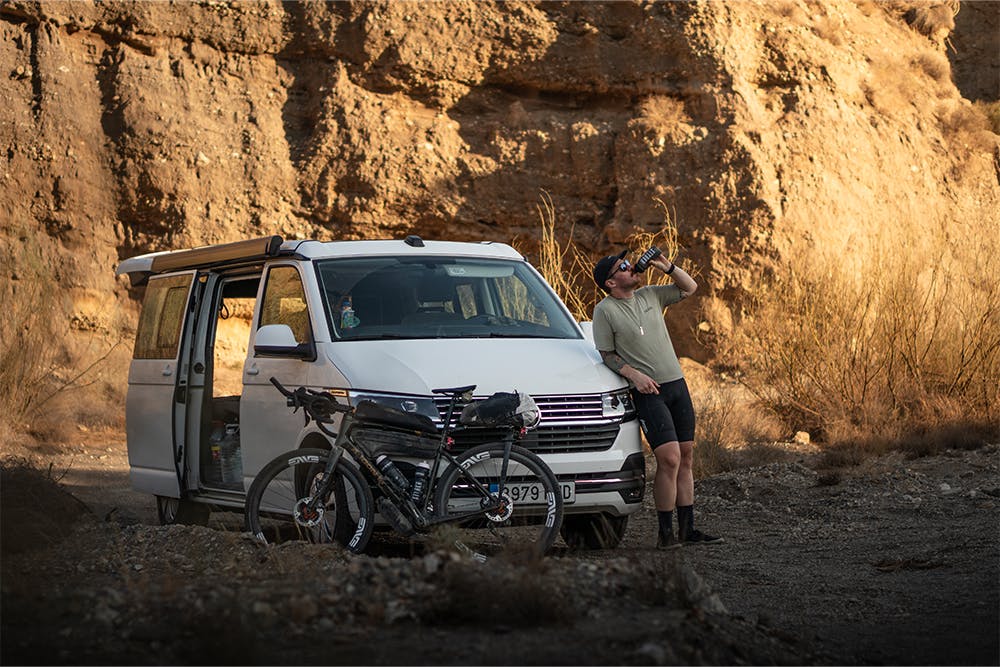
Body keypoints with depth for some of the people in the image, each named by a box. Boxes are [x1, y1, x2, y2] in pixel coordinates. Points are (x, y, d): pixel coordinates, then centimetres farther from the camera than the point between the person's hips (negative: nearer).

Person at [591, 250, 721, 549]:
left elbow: (690, 288, 19)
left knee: (686, 458, 8)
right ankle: (666, 533, -7)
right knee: (669, 459, -16)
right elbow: (607, 355, -4)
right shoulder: (605, 311, -7)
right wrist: (633, 374, -18)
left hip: (677, 384, 7)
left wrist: (667, 267, 3)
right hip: (648, 392, -7)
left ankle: (687, 529, 15)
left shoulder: (650, 295, 9)